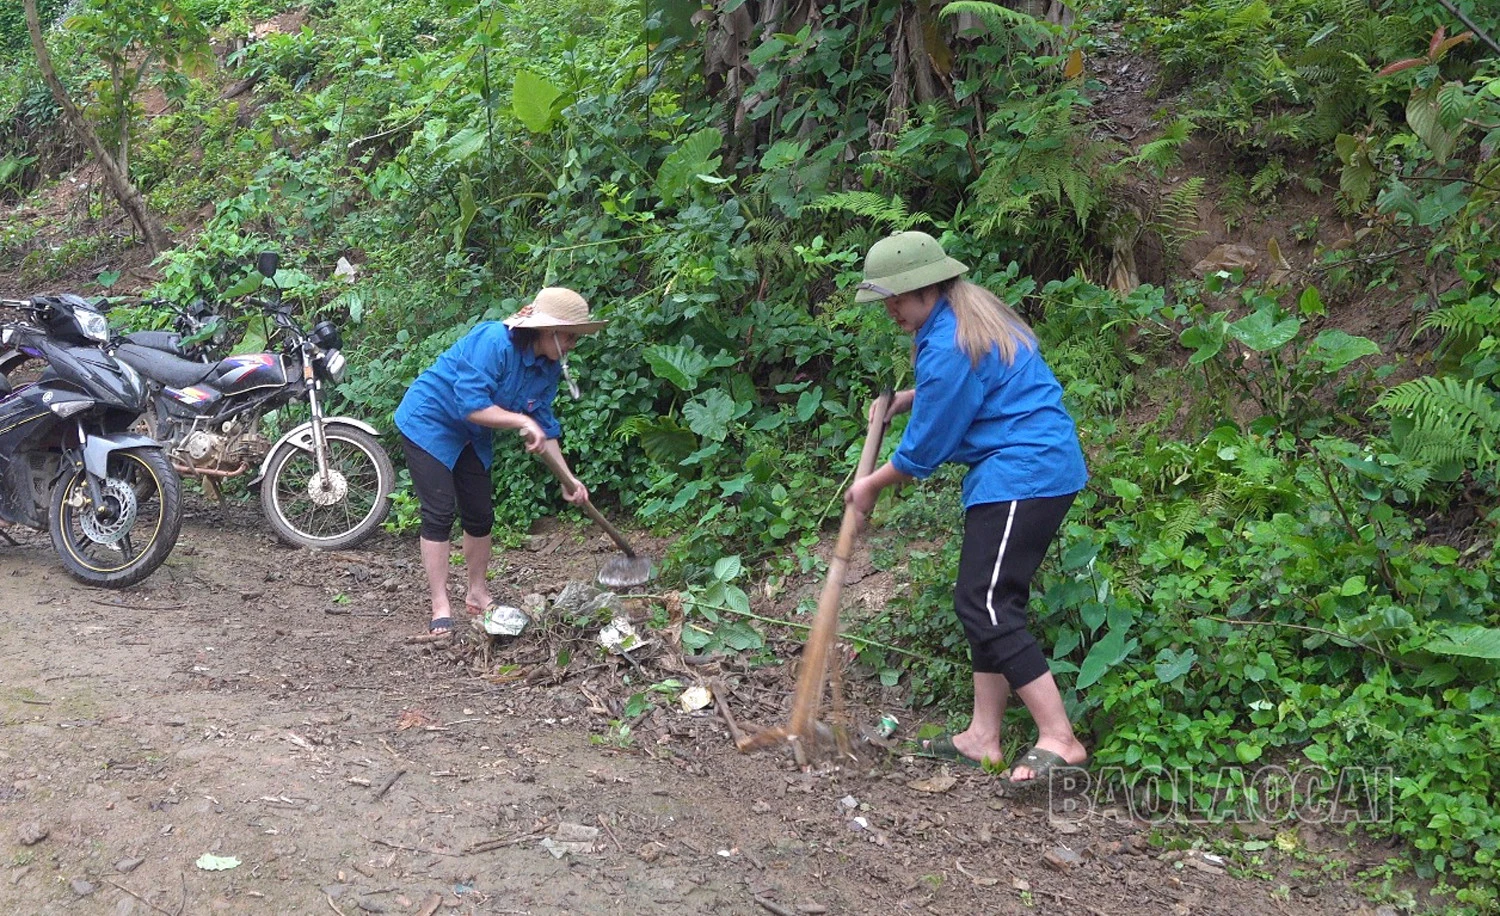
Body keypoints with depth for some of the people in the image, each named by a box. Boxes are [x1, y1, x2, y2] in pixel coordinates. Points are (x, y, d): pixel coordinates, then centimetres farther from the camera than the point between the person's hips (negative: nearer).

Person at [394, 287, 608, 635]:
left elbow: (544, 425, 0)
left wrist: (567, 478, -8)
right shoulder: (495, 342, -32)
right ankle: (440, 608, -8)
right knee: (440, 513, -12)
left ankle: (477, 593, 26)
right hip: (428, 423, -8)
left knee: (480, 514, 9)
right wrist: (522, 421, -35)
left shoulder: (550, 367, -6)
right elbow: (470, 403, -36)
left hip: (473, 437, 8)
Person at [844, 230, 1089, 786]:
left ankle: (1059, 740, -9)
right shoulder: (972, 314, 12)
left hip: (1021, 479, -11)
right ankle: (983, 739, 17)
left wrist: (870, 486, 4)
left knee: (985, 606, -11)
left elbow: (923, 449, -12)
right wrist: (908, 399, 20)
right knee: (988, 603, 12)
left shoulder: (949, 347, -20)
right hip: (1043, 470, 11)